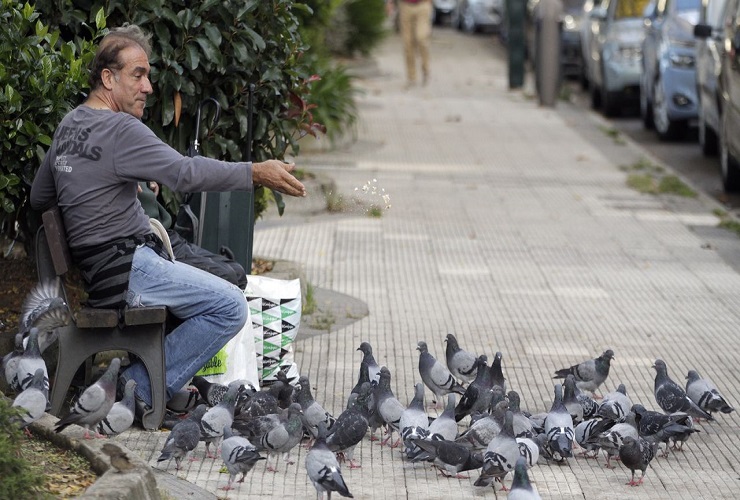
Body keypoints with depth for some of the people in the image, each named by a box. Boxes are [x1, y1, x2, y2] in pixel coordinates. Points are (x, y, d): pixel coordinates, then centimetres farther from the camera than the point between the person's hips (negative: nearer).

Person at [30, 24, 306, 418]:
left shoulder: (68, 125, 14)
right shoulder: (119, 130, -17)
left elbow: (39, 198, 23)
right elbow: (185, 172, -27)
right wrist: (255, 173, -26)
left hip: (97, 267, 10)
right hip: (126, 267, -10)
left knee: (217, 292, 25)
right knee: (229, 307, -15)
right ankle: (142, 388, -10)